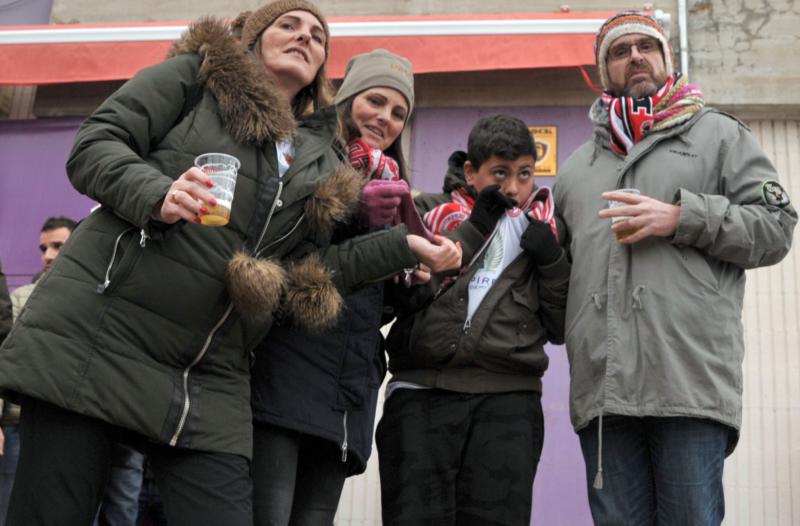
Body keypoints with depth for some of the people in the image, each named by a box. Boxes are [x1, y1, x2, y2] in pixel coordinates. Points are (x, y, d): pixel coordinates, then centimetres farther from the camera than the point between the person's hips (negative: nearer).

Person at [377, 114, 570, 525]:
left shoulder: (544, 229, 16)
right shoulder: (437, 216, 16)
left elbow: (561, 329, 15)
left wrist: (552, 262, 0)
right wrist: (473, 229, -3)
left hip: (506, 400, 0)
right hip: (421, 394, 0)